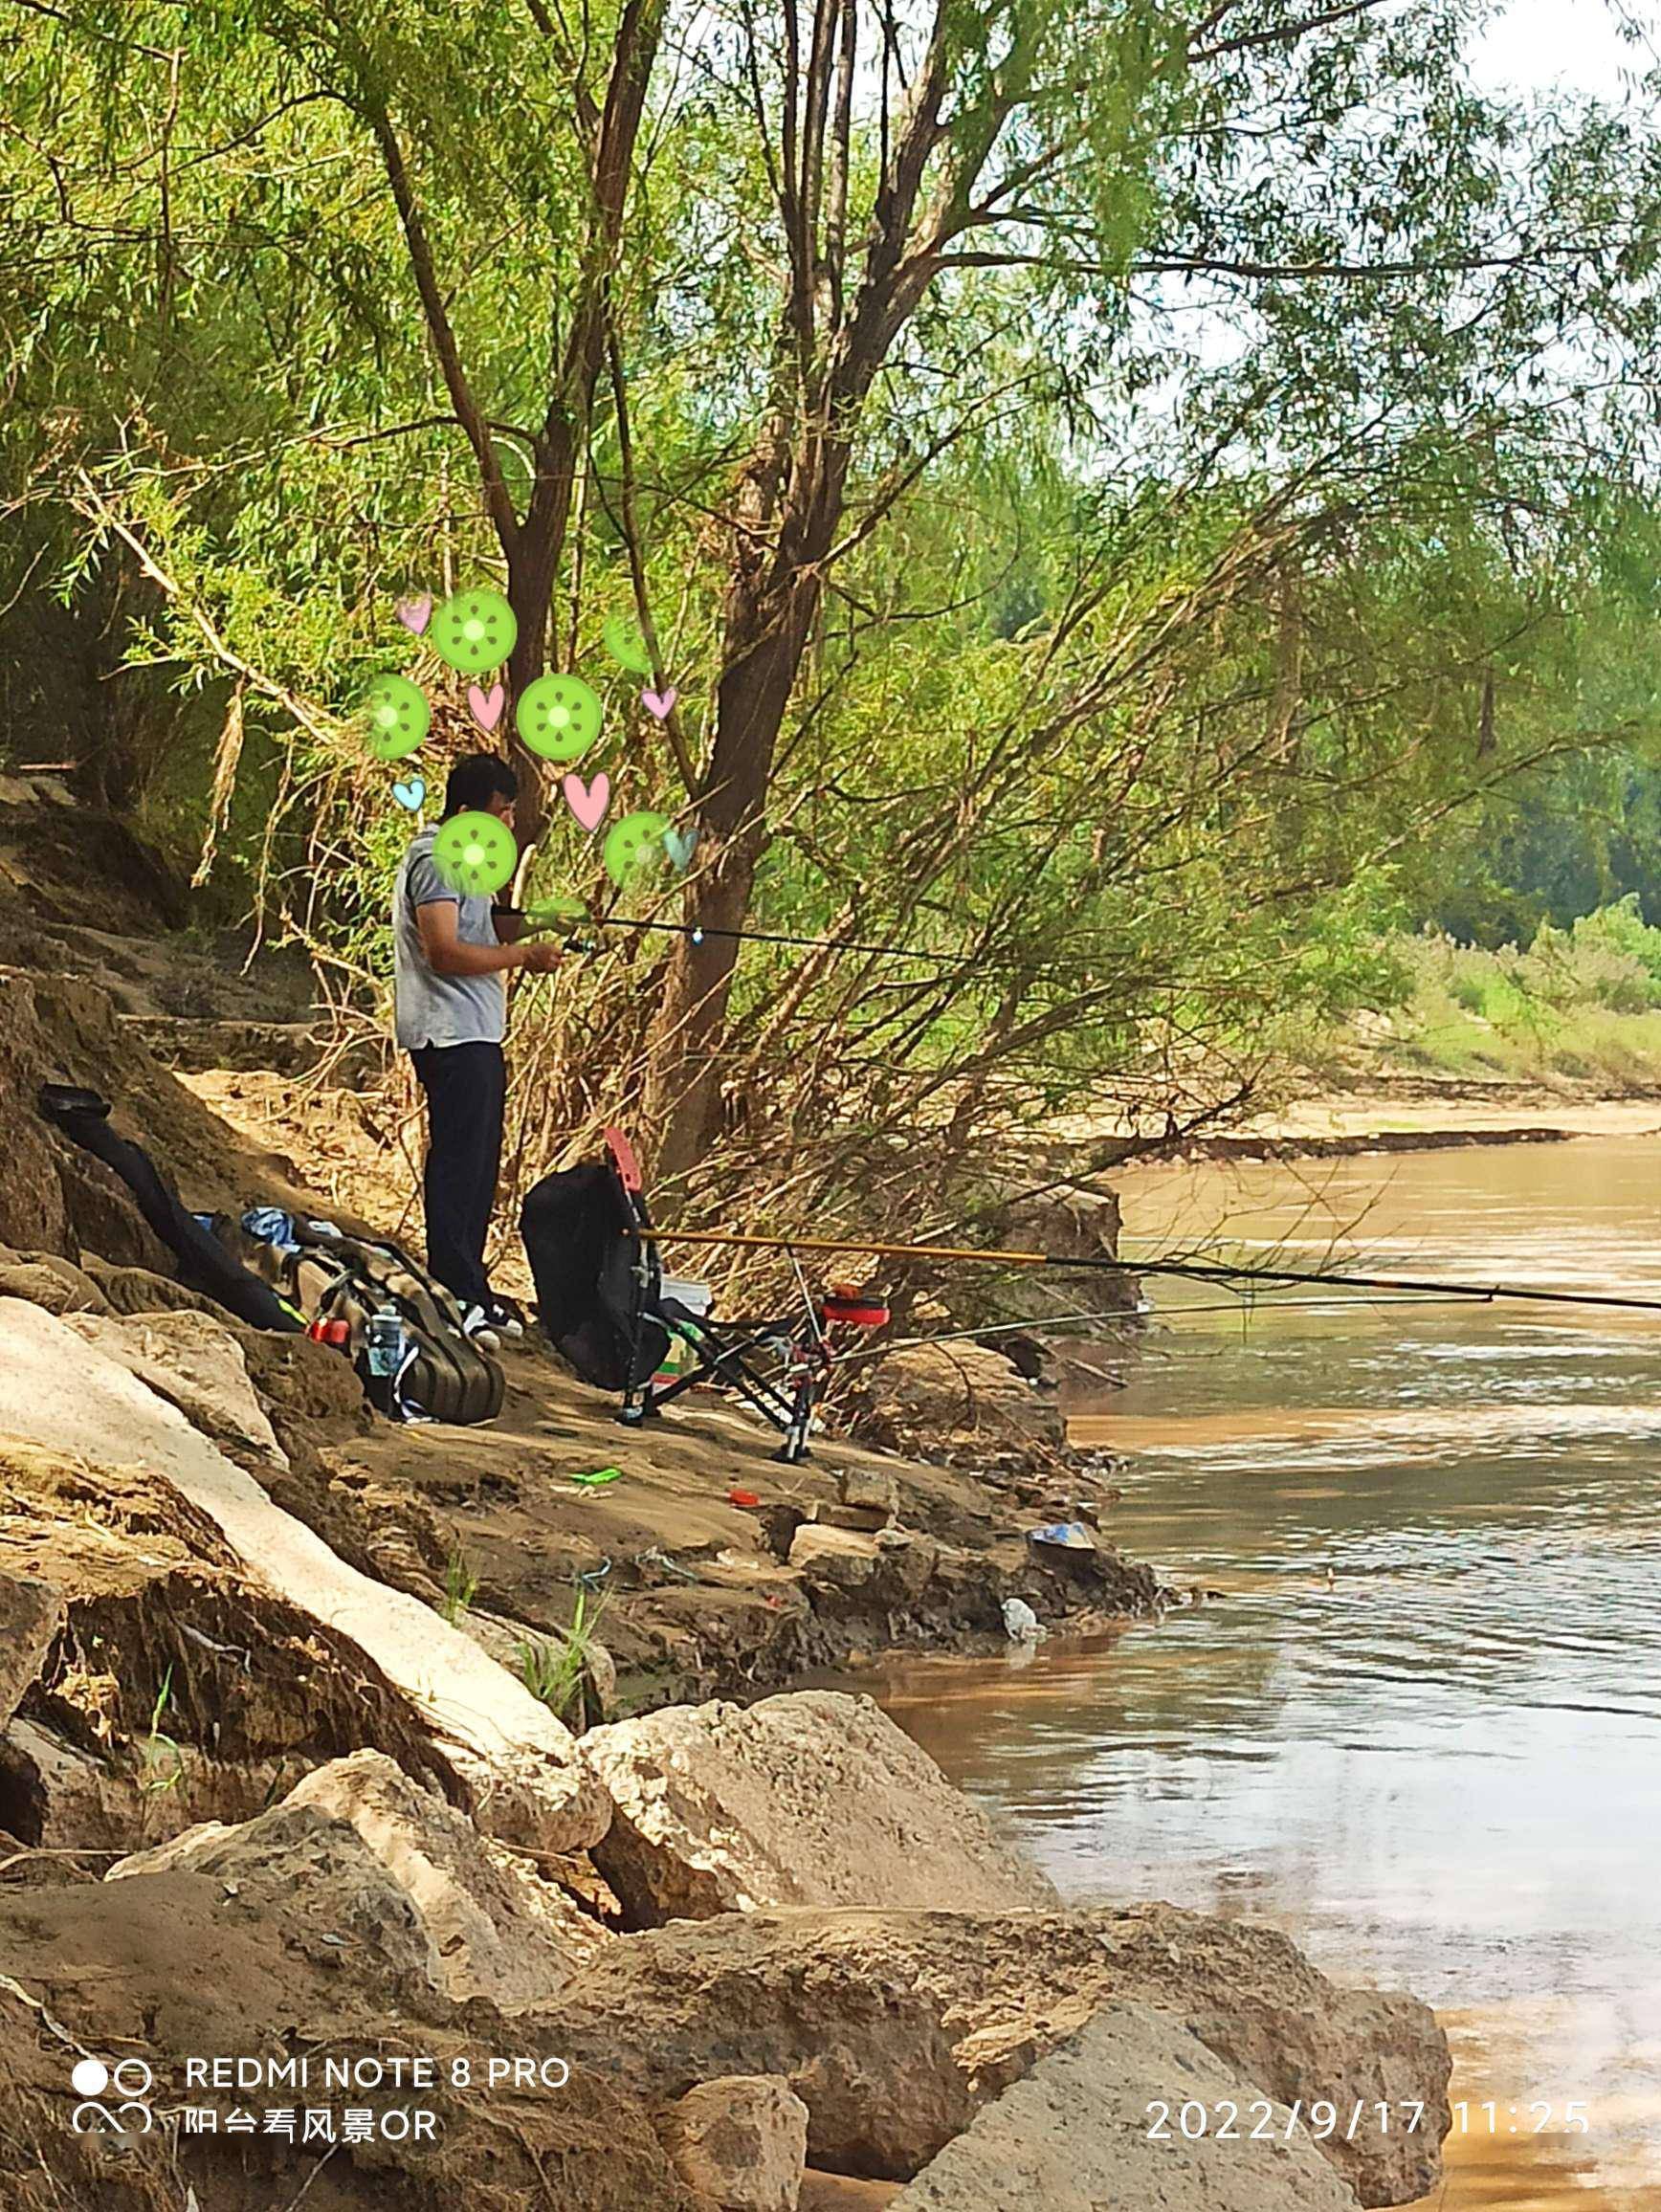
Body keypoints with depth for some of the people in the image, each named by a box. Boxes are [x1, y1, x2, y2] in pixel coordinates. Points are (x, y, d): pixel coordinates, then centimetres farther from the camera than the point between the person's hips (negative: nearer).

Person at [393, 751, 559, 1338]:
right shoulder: (437, 859, -14)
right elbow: (444, 951, -22)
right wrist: (522, 956, -17)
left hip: (476, 1035, 11)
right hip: (452, 1036, -11)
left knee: (478, 1163, 13)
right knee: (459, 1161, -11)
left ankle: (471, 1288, 19)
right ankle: (456, 1296, -11)